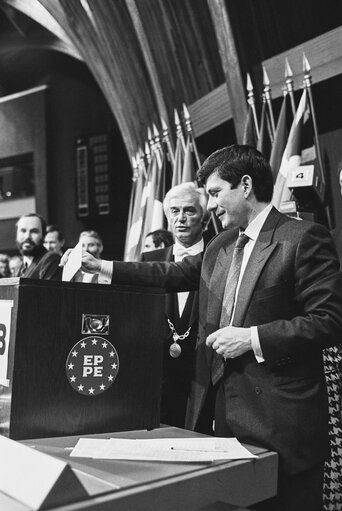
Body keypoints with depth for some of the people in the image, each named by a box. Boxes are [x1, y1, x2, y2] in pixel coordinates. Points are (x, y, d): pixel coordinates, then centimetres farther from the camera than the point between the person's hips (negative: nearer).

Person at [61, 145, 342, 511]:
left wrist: (252, 337, -19)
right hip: (224, 406, 7)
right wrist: (102, 266, 8)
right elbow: (175, 274, 13)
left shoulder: (303, 238, -11)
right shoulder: (220, 244, 12)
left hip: (280, 415, -6)